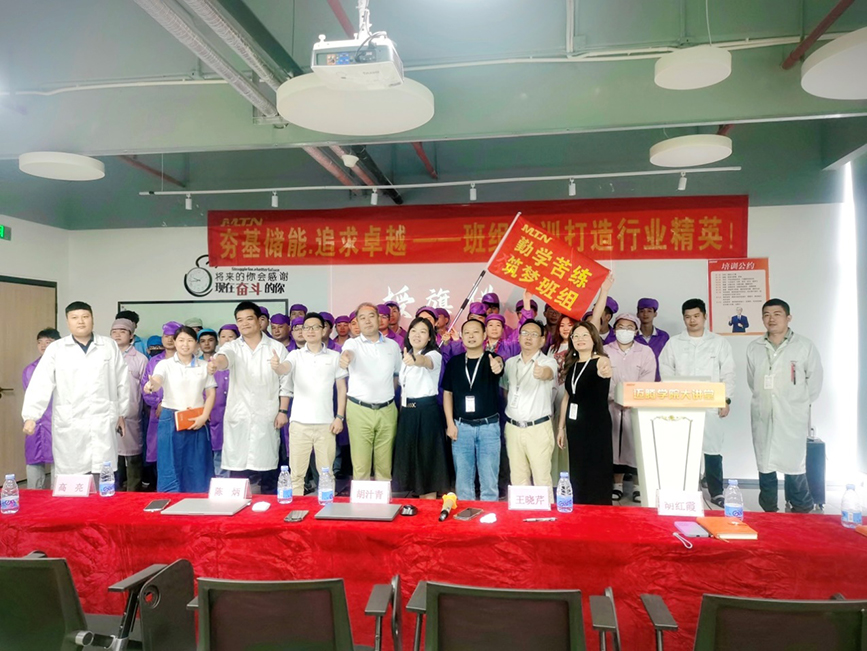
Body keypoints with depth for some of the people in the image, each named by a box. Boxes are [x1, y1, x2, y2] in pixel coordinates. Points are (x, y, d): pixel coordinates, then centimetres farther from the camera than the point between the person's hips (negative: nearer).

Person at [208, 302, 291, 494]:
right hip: (238, 415, 1)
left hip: (267, 415, -1)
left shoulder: (277, 347, 2)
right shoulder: (232, 347, 4)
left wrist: (283, 410, -4)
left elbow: (285, 382, 2)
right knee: (237, 464, 5)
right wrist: (215, 363, -45)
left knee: (268, 463, 6)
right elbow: (224, 357, -21)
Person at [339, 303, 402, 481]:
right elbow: (348, 352, -26)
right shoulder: (353, 343, -1)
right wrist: (344, 357, -49)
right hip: (359, 411, -2)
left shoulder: (393, 345, 8)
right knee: (360, 466, 0)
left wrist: (388, 393, 9)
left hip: (387, 411, 2)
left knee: (384, 465, 8)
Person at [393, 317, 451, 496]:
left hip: (427, 412, -7)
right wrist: (402, 411, 11)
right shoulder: (405, 356, 12)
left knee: (428, 459, -1)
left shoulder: (434, 355, -11)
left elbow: (426, 361, -37)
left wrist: (415, 360, -59)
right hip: (407, 412, 7)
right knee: (410, 458, 12)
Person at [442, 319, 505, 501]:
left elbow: (498, 363, -28)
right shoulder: (454, 362, 5)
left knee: (489, 480, 5)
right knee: (463, 480, 10)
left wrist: (497, 366, -53)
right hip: (461, 426, 2)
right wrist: (450, 423, 1)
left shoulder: (492, 359, -3)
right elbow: (447, 393, 9)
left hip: (489, 426, -2)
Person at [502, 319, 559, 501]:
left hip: (538, 428, -4)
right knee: (518, 478, 12)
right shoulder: (510, 363, 8)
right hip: (513, 427, 4)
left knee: (542, 478, -1)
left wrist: (542, 373, -55)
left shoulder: (548, 362, -8)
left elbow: (548, 373, -33)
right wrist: (509, 411, 10)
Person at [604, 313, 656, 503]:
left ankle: (638, 486, 8)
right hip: (612, 405, 1)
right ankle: (617, 485, 13)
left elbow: (647, 379, -3)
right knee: (614, 443, 3)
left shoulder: (646, 351, 6)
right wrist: (615, 398, -13)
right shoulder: (605, 351, 8)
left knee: (637, 444, -2)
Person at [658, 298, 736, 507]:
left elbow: (727, 374, 6)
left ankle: (716, 492, 12)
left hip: (710, 406, 0)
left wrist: (726, 400, -2)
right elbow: (666, 373, 7)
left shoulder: (719, 342, 8)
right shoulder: (673, 343, 8)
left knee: (712, 449, 1)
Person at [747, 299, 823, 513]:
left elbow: (814, 380, 4)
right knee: (764, 465, 9)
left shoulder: (805, 346, -3)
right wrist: (763, 400, 11)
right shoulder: (754, 348, 6)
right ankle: (768, 512, 23)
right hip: (762, 417, 3)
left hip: (792, 418, -3)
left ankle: (802, 512, 15)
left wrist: (801, 404, 8)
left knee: (795, 467, -2)